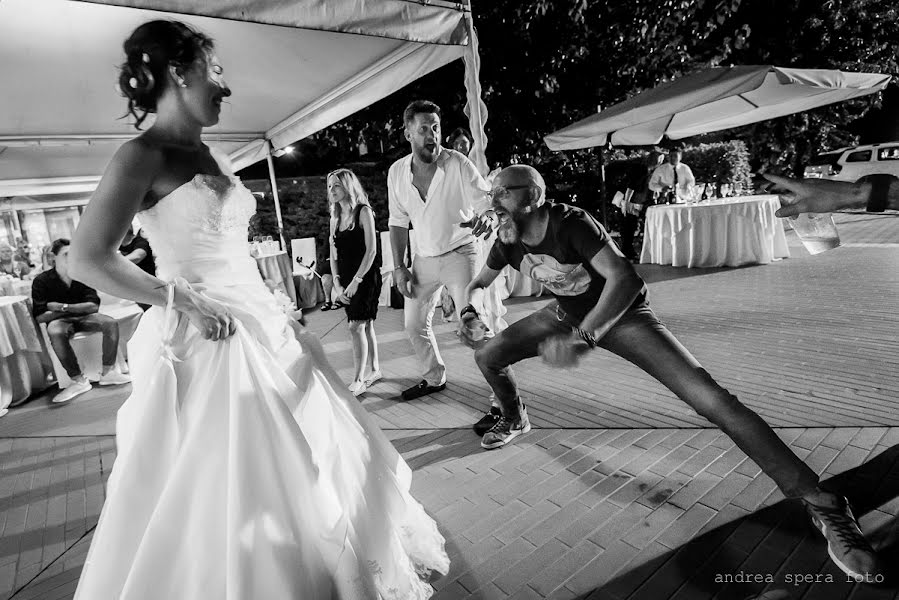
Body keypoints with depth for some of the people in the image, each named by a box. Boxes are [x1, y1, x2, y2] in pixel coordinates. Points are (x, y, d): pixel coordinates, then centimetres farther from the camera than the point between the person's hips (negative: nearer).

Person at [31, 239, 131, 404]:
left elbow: (93, 306, -8)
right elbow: (40, 316, -11)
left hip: (83, 317, 2)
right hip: (59, 320, -2)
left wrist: (63, 307, -16)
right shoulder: (41, 281, -8)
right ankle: (79, 381, -30)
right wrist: (75, 309, -10)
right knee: (55, 333, -37)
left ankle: (108, 373, -22)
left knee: (111, 323, -25)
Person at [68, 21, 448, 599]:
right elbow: (90, 259, -17)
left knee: (308, 454, 19)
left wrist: (272, 311, 12)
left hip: (260, 327, 9)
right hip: (206, 338, -8)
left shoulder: (212, 155, 13)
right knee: (216, 487, 6)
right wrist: (188, 303, -16)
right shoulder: (143, 155, -10)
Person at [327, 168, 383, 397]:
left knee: (356, 327, -10)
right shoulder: (335, 218, 12)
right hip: (346, 279, 6)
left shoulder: (363, 211, -7)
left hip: (365, 276, -6)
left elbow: (371, 250, -14)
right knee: (365, 326, 13)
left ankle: (358, 381, -3)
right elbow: (334, 255, 11)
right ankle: (374, 369, 26)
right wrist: (337, 283, 0)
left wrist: (356, 280, -17)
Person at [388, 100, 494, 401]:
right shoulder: (397, 172, -1)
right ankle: (434, 378, 39)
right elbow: (398, 222, 6)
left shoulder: (458, 163, -15)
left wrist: (486, 218, -41)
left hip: (459, 254, -5)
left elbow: (487, 203, -16)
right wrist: (399, 267, 1)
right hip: (423, 259, 6)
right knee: (414, 325, 15)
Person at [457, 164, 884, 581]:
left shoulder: (570, 223, -30)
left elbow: (625, 279, -40)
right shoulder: (508, 242, -9)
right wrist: (470, 313, -16)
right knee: (487, 356, 1)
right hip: (567, 313, 7)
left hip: (620, 313, -6)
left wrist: (581, 339, -46)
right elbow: (478, 285, 6)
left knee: (711, 399, -21)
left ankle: (823, 505, -8)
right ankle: (515, 420, 31)